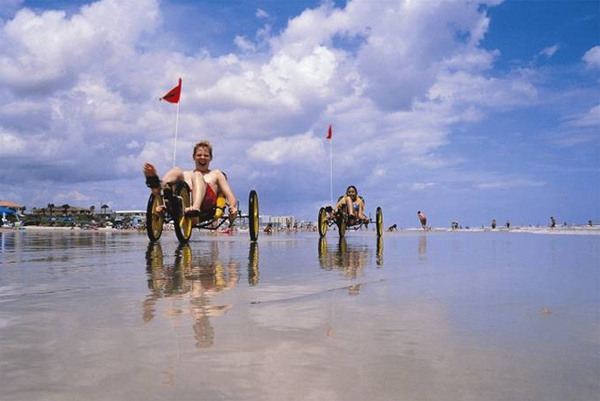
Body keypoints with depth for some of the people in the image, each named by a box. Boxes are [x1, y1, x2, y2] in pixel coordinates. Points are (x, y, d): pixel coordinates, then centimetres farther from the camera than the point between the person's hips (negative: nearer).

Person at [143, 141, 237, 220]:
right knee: (176, 170, -13)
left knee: (197, 175, -25)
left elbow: (229, 195, 18)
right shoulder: (185, 174, 35)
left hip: (206, 205, -2)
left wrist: (232, 208, -5)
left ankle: (195, 208, -55)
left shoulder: (216, 174, 31)